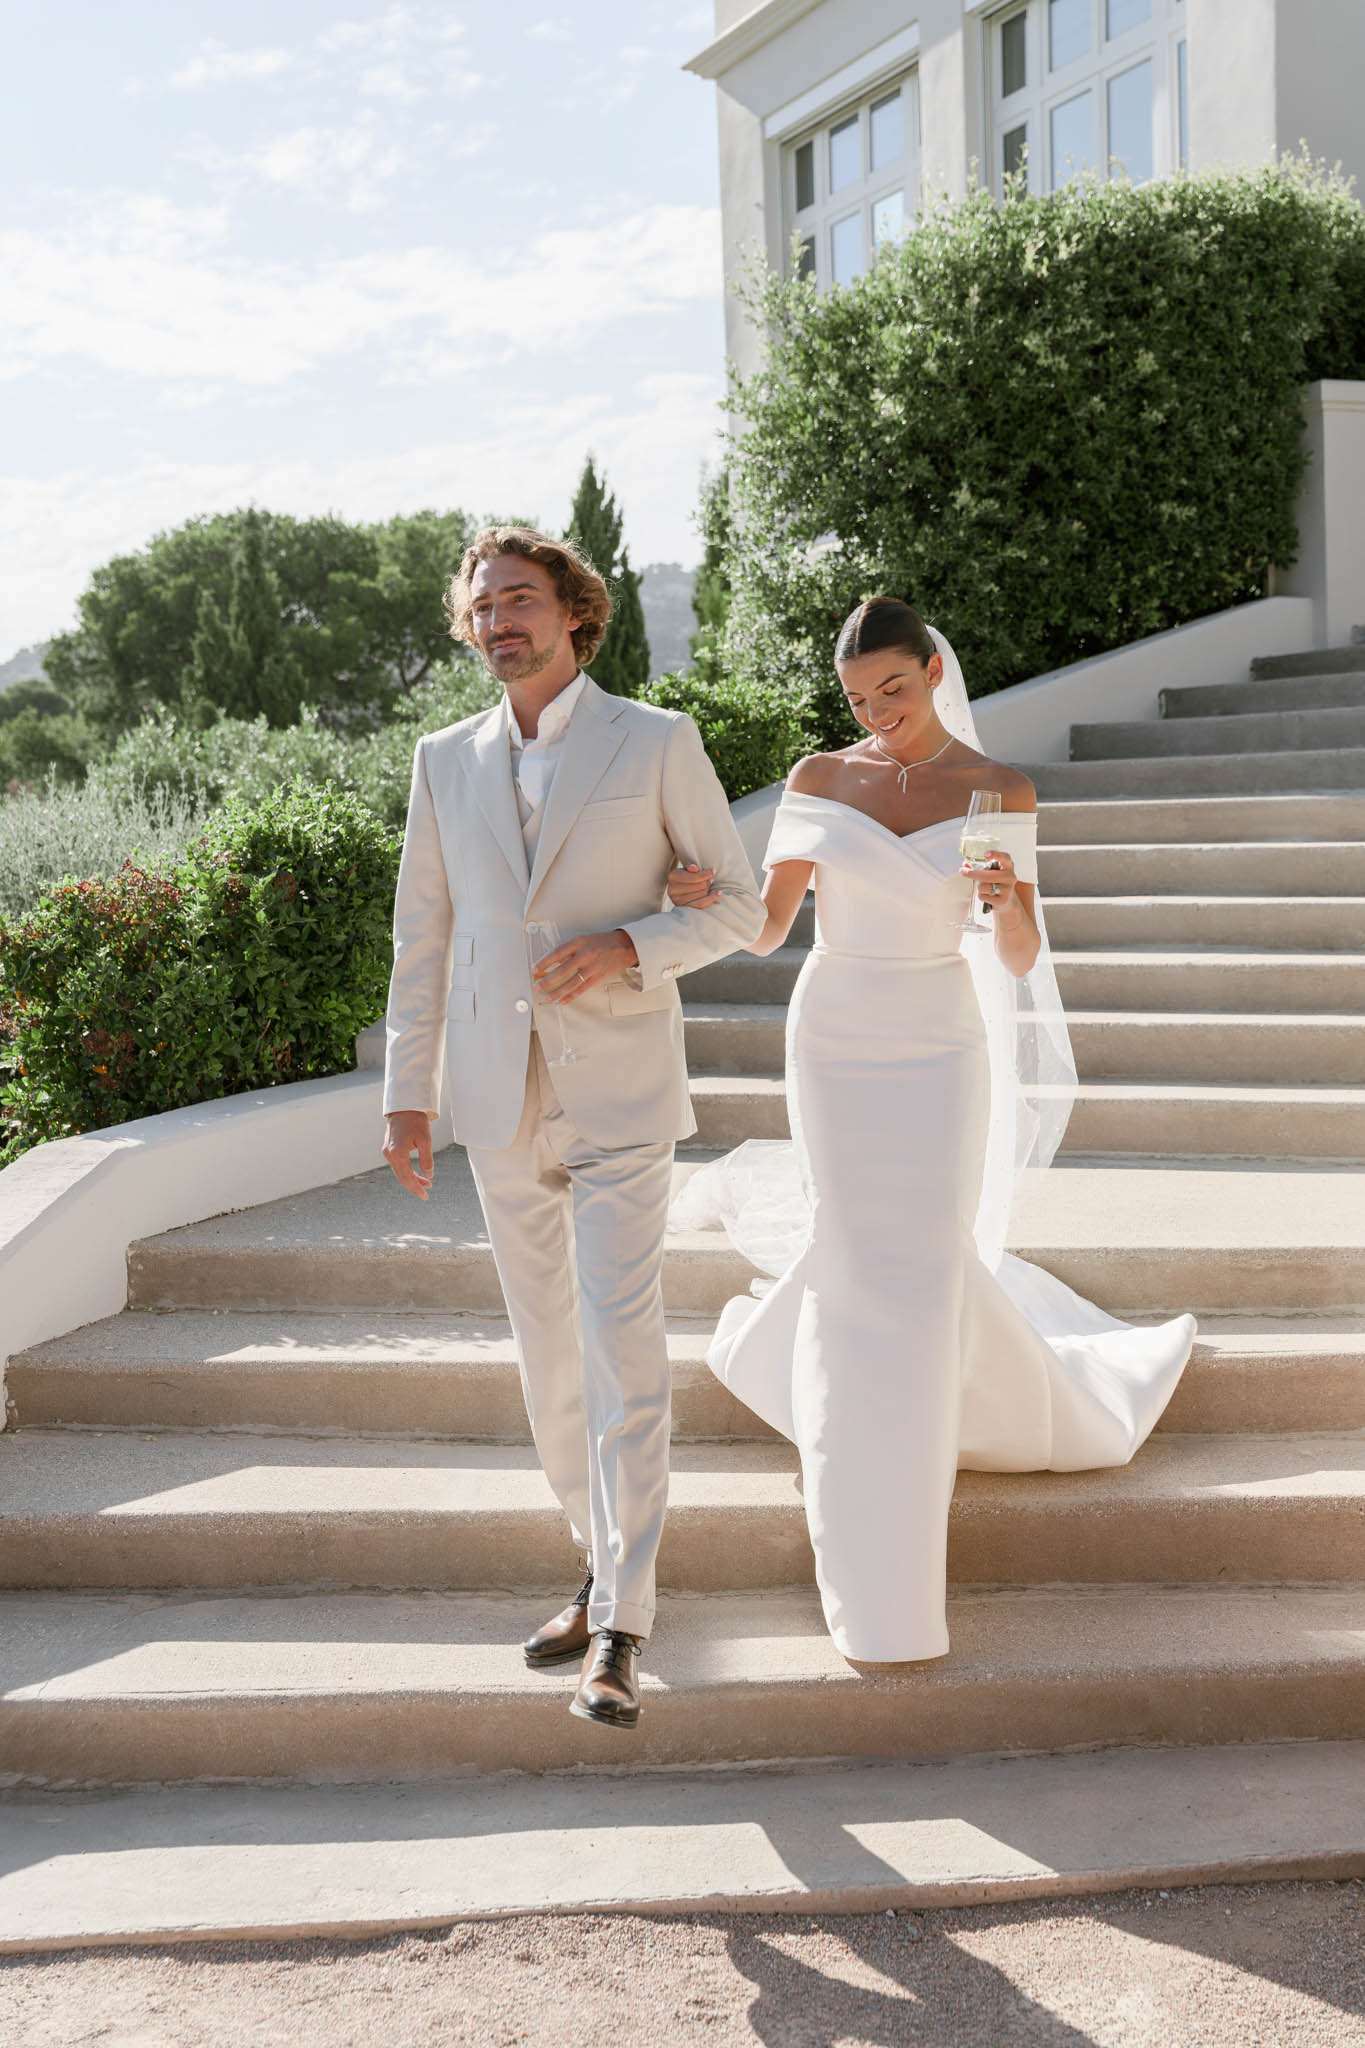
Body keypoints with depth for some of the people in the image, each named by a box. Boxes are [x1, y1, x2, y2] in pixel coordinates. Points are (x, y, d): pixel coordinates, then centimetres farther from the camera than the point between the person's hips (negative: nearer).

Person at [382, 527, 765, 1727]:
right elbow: (422, 938, 10)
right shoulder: (446, 760, 8)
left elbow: (738, 905, 1)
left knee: (622, 1355, -11)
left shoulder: (657, 742, -3)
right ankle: (606, 1564, 30)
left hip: (621, 1095, -4)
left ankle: (620, 1630, -5)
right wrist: (407, 1093, 5)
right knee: (550, 1358, 12)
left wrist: (628, 946, -17)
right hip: (500, 1099, 4)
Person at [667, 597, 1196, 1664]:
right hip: (833, 1042, 1)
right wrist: (706, 897, -23)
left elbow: (1021, 961, -6)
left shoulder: (1002, 792, -4)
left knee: (921, 1268, -4)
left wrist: (1009, 897, -29)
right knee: (861, 1264, 1)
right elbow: (766, 930, -1)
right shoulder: (817, 780, -1)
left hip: (940, 1051, -1)